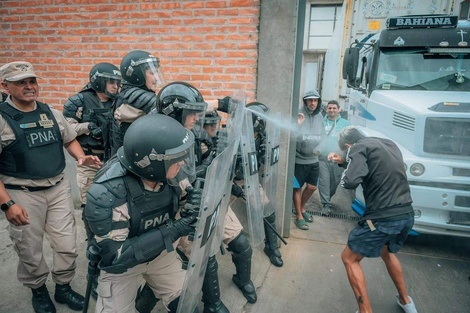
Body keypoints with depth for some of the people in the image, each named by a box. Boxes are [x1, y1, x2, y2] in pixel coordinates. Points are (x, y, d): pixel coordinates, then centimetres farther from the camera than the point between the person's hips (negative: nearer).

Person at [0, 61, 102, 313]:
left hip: (59, 188, 4)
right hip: (22, 194, -3)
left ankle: (63, 288, 34)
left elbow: (69, 140, 18)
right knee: (30, 252, 12)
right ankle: (38, 291, 39)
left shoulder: (52, 114, 4)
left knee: (67, 245, 10)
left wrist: (81, 157, -4)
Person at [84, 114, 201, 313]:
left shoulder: (168, 176, -21)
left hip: (161, 253, 4)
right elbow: (115, 255, -29)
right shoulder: (107, 194, -34)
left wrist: (193, 205, -27)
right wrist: (172, 231, -36)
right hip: (121, 263, -3)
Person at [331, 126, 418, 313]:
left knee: (349, 259, 10)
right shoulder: (388, 144, 15)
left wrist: (346, 168, -1)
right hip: (407, 215, 9)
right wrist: (344, 162, 24)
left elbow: (350, 182, -24)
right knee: (387, 252, 35)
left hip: (383, 219, -8)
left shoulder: (358, 148, -10)